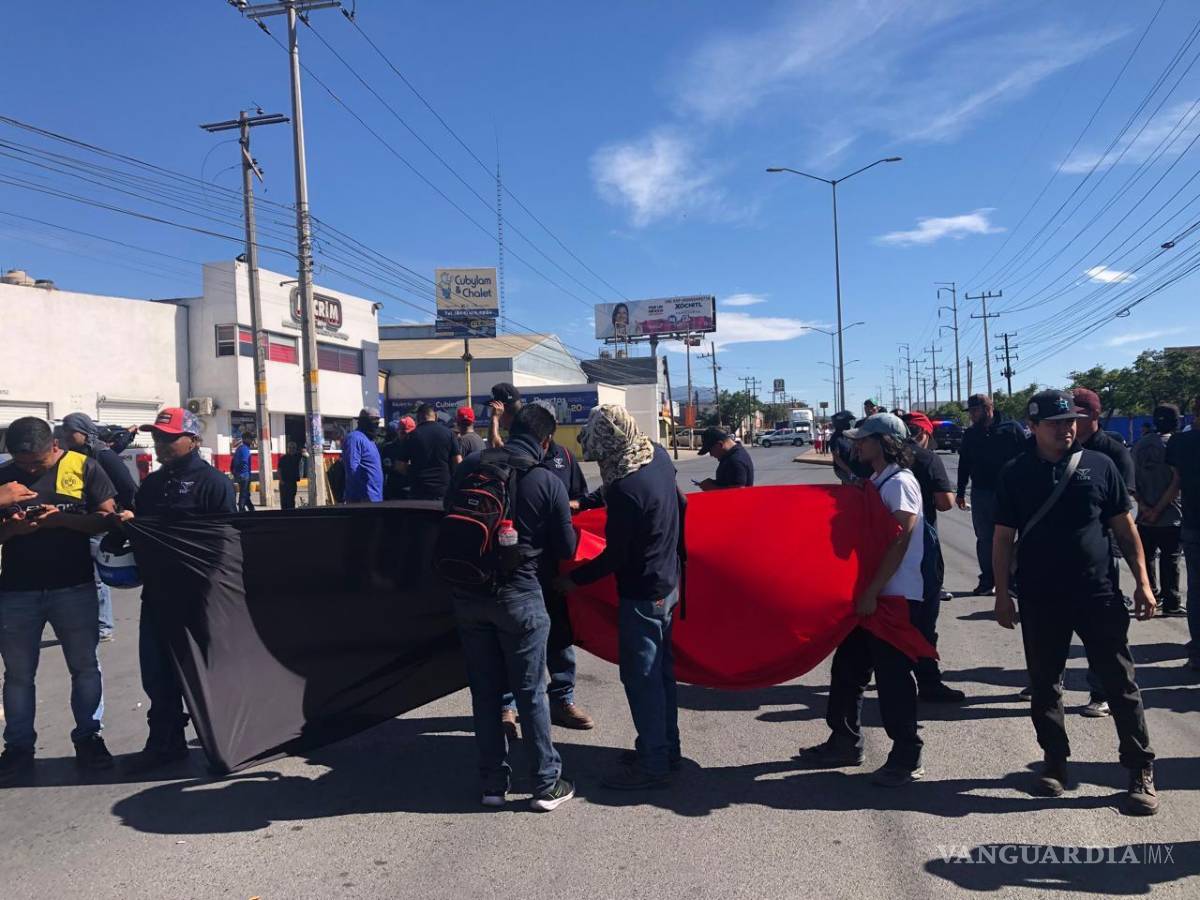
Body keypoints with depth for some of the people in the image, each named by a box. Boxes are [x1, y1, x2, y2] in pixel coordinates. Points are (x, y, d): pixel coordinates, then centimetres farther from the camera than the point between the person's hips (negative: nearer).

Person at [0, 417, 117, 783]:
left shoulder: (84, 468, -2)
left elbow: (108, 518, -5)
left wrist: (62, 519, -19)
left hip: (74, 587, -2)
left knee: (85, 666, 7)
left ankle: (88, 737, 20)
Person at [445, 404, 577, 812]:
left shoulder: (470, 466, 0)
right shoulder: (548, 483, -10)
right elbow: (566, 548, -5)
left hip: (468, 594, 4)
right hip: (519, 597, -3)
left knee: (484, 691, 13)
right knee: (530, 692, 8)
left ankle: (493, 783, 23)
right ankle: (546, 784, 18)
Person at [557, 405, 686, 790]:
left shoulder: (624, 488, -28)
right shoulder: (659, 456, -2)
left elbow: (615, 555, -20)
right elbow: (679, 505, 14)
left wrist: (575, 579, -7)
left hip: (642, 592, -9)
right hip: (667, 581, 9)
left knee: (640, 675, 3)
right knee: (660, 668, 19)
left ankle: (652, 764, 14)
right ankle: (667, 748, 33)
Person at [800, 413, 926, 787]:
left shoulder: (900, 482, -14)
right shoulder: (876, 481, 14)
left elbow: (900, 541, -20)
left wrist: (872, 591, -21)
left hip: (893, 596, -9)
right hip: (869, 593, 9)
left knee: (893, 676, -1)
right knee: (848, 666, 14)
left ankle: (907, 758, 12)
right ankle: (845, 742, 27)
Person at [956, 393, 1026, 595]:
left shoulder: (1012, 429, -4)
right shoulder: (970, 434, 9)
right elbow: (964, 465, 16)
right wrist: (960, 493, 16)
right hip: (980, 493, 4)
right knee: (984, 539, 7)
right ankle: (987, 580, 16)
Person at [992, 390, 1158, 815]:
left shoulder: (1099, 465, 1)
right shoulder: (1015, 474, -1)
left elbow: (1124, 528, 5)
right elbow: (1003, 538, 1)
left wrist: (1142, 582, 0)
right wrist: (1002, 593, -2)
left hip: (1098, 595, 0)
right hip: (1040, 600, 0)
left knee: (1121, 684, 5)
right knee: (1044, 685, 10)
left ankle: (1141, 772, 17)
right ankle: (1054, 761, 26)